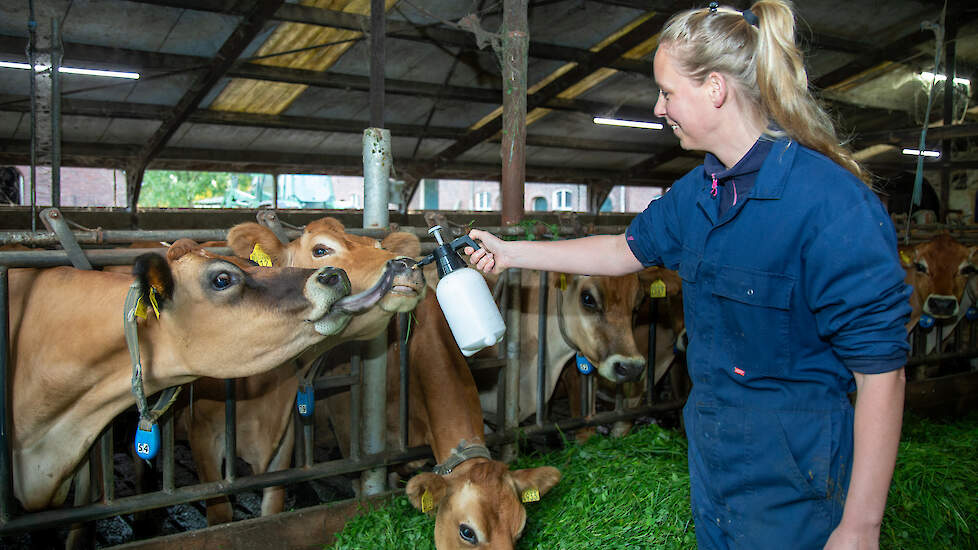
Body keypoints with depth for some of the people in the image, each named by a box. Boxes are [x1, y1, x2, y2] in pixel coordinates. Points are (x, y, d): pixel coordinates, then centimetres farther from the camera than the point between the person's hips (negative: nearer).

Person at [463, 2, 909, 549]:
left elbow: (882, 368, -22)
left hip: (790, 482, -7)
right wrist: (511, 252, 19)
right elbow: (628, 249, 18)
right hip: (711, 458, 8)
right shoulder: (698, 191, 2)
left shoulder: (831, 202, -23)